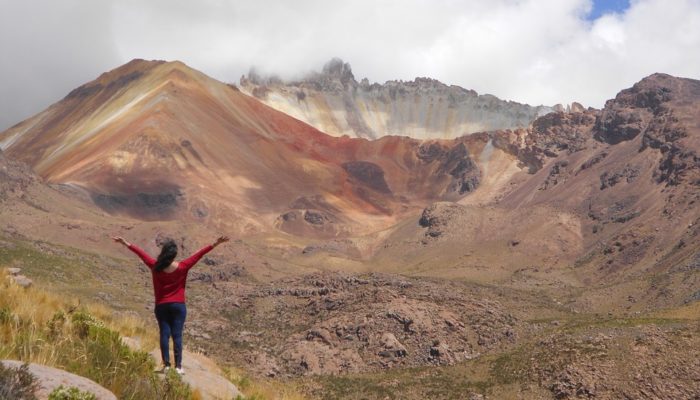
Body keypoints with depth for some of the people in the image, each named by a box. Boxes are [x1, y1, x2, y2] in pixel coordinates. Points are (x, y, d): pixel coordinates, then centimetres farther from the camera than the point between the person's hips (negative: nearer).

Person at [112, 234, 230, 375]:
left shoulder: (155, 267, -7)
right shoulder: (182, 267, -10)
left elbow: (140, 252, 2)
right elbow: (199, 254, -7)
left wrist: (125, 243, 10)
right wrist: (216, 244, -5)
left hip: (161, 306, 1)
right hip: (178, 305, -1)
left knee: (164, 334, 5)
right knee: (177, 335, -2)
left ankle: (166, 364, 1)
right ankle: (178, 366, -5)